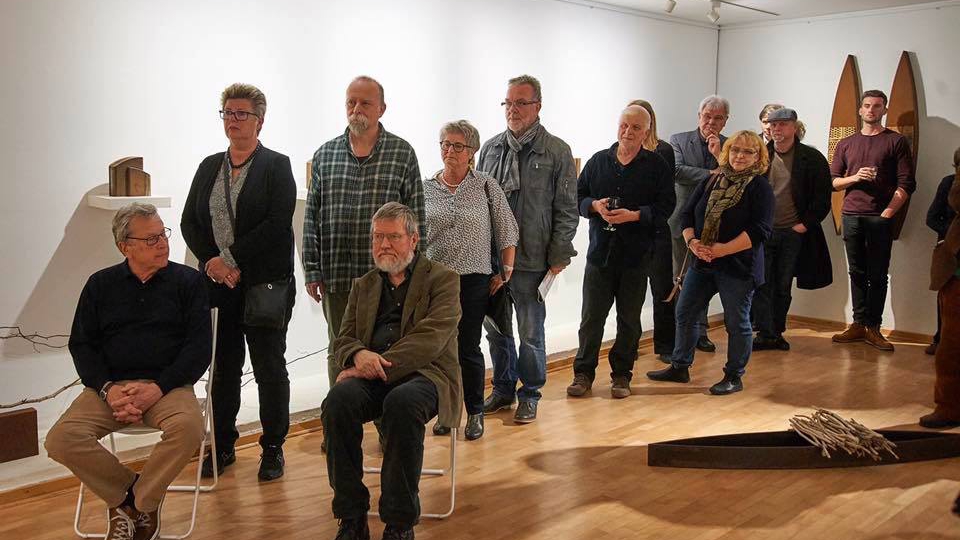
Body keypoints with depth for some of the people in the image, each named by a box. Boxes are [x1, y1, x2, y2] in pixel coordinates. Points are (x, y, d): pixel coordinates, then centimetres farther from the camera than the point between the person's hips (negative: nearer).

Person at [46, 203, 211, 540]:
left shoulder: (187, 281, 6)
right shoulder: (101, 284, 13)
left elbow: (199, 346, 0)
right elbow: (81, 344, 9)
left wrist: (158, 388, -14)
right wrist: (107, 388, -10)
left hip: (168, 384, -2)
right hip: (109, 385, 2)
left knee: (189, 427, -34)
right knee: (61, 439, -24)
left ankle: (136, 502, -9)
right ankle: (128, 489, 0)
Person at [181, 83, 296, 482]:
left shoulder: (276, 165, -2)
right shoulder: (209, 167, 14)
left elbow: (277, 225, -13)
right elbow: (189, 221, 10)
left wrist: (232, 259, -16)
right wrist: (210, 261, -7)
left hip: (265, 284, -4)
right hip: (218, 283, 5)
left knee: (269, 368, 3)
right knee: (223, 368, 9)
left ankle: (272, 448, 15)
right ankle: (223, 446, 22)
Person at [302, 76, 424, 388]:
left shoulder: (402, 154, 2)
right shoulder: (326, 155, 9)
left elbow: (416, 217, 1)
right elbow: (312, 216, 9)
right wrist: (312, 271, 3)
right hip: (336, 276, 2)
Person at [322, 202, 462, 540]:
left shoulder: (442, 279, 8)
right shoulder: (364, 286, 24)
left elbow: (429, 339, -8)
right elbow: (342, 340, 16)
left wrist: (379, 364, -18)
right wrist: (359, 355, -10)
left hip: (423, 373, -4)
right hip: (373, 377, 4)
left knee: (402, 402, -38)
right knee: (338, 400, -30)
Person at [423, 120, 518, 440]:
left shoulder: (486, 186, 0)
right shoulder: (425, 189, 5)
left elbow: (507, 231, 4)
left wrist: (506, 270, 1)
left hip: (473, 280, -2)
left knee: (468, 348, 1)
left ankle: (475, 413, 16)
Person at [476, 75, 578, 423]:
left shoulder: (557, 152, -3)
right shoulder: (491, 148, 9)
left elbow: (567, 211, -4)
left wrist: (558, 258, -8)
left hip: (532, 261, -4)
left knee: (531, 333, 5)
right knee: (496, 330, 14)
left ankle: (529, 395, 21)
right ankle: (503, 389, 30)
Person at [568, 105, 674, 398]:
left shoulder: (657, 165, 2)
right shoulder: (598, 161, 9)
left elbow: (665, 206, -4)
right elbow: (578, 196, 12)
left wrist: (635, 215, -18)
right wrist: (595, 206, -8)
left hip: (637, 255, -1)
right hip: (600, 250, 1)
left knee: (629, 318, 8)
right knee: (591, 315, 3)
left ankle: (622, 374, 20)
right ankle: (583, 372, 15)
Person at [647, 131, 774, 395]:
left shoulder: (760, 187, -7)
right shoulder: (710, 182, 10)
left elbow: (759, 231, -16)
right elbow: (687, 215, 8)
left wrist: (722, 249, -21)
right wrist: (692, 241, -12)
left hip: (738, 267, -6)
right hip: (701, 264, 6)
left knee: (737, 323, 4)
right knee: (684, 314, 10)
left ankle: (734, 377, 19)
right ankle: (680, 367, 25)